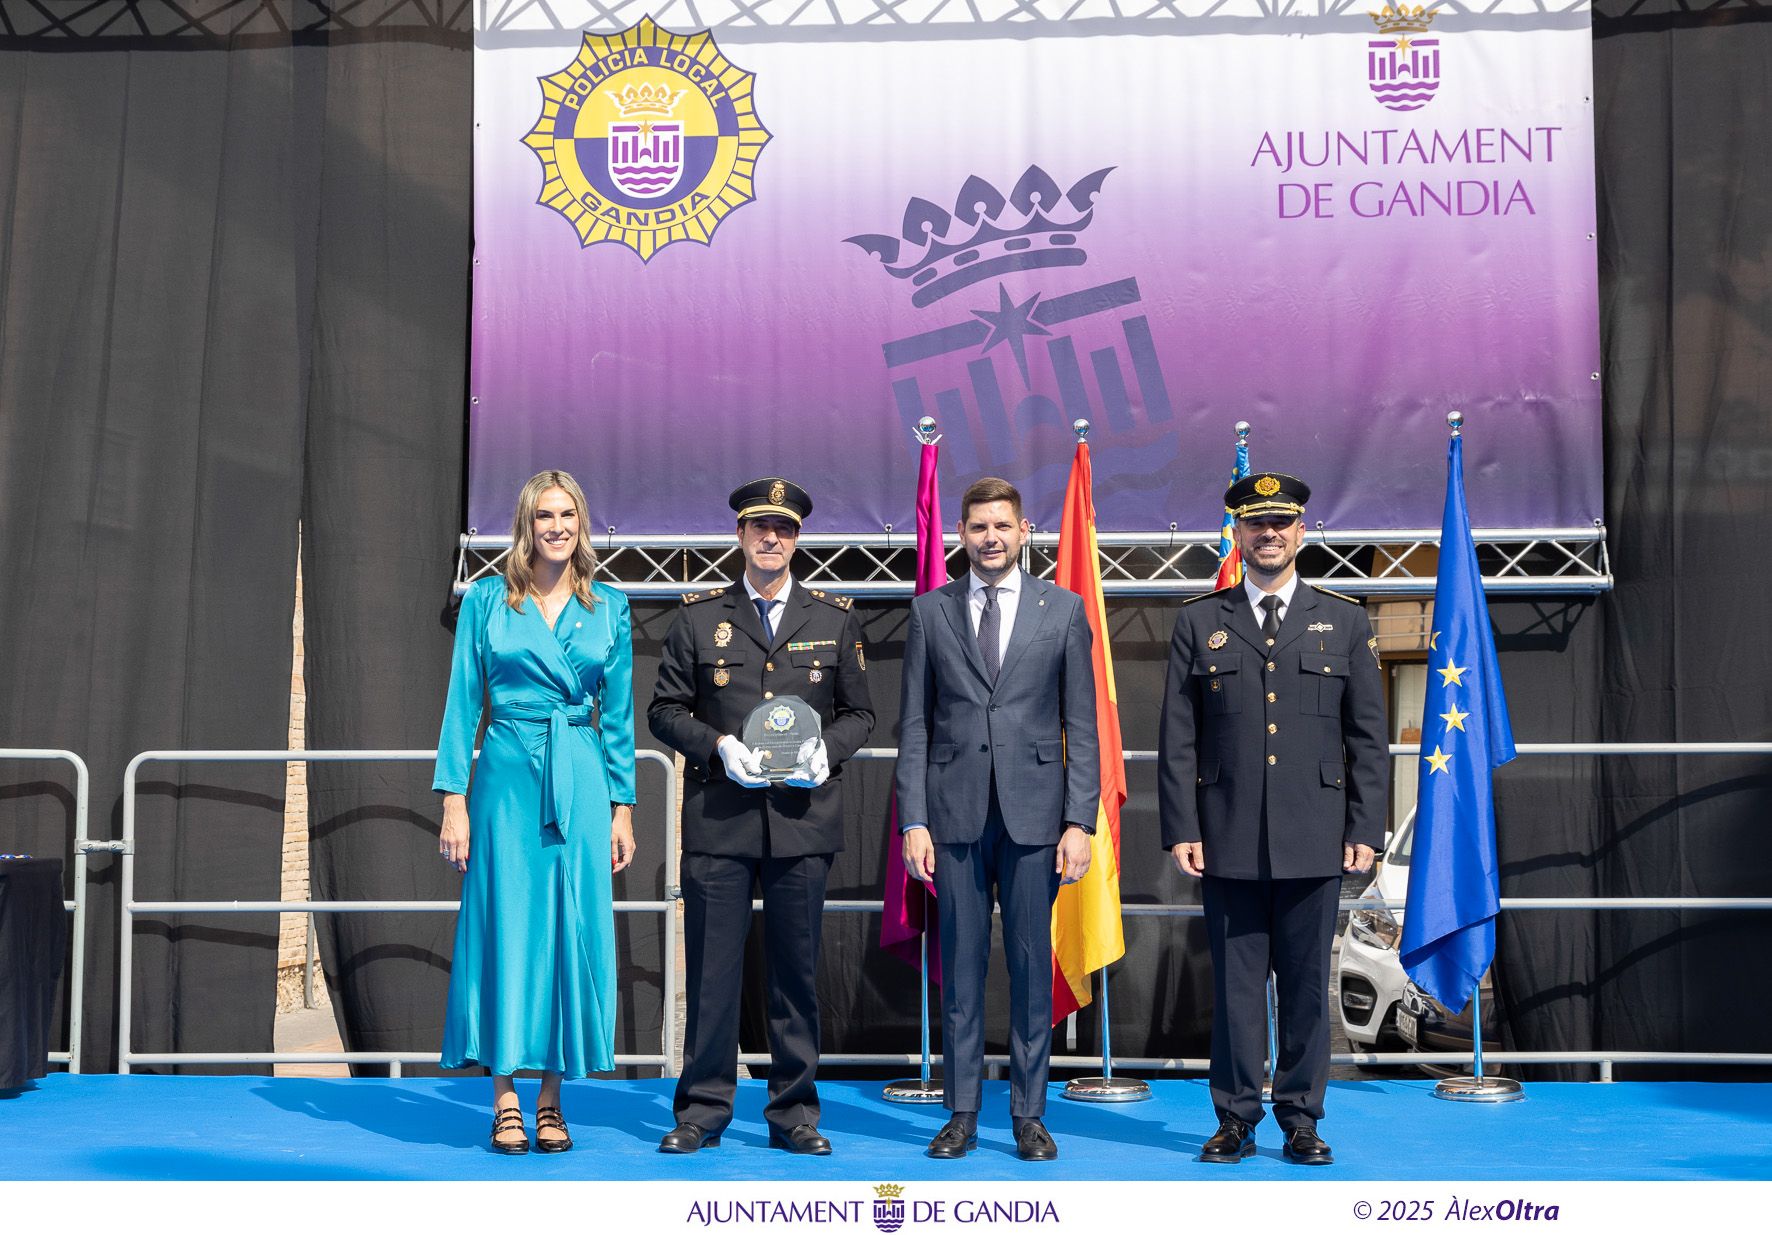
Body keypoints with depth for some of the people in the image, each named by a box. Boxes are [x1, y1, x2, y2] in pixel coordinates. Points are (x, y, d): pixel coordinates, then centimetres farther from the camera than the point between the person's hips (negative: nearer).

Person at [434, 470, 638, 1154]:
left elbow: (618, 715, 10)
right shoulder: (487, 599, 3)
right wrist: (454, 801, -4)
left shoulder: (609, 608, 8)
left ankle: (551, 1097, 13)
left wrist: (622, 808, 7)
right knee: (505, 926, 1)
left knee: (572, 929, 2)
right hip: (507, 781, -1)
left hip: (580, 784, 2)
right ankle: (505, 1098, 10)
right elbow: (462, 703, 2)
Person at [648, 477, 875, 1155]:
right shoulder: (698, 616, 7)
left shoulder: (835, 619, 10)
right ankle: (702, 1109, 13)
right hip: (718, 818, -1)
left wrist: (826, 749, -7)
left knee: (796, 969, 6)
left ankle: (794, 1112, 17)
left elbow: (859, 712, 14)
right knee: (711, 966, 2)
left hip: (803, 816, 1)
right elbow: (665, 709, 8)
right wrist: (718, 744, -9)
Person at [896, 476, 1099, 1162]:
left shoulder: (1063, 609, 5)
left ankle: (1028, 1114, 16)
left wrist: (1080, 821, -4)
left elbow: (1082, 726, 3)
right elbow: (914, 724, 5)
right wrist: (913, 821, -2)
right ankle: (961, 1113, 16)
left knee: (1032, 965, 5)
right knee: (960, 966, 5)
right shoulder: (930, 610, 6)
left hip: (1033, 815, 0)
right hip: (955, 814, 1)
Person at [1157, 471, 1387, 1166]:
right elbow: (1177, 740, 5)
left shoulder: (1345, 621, 9)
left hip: (1314, 841, 0)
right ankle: (1236, 1119, 15)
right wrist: (1181, 830, -3)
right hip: (1228, 841, 0)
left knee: (1306, 985, 6)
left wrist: (1365, 831, 0)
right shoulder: (1199, 622, 8)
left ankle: (1301, 1120, 17)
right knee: (1234, 984, 4)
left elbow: (1367, 738, 7)